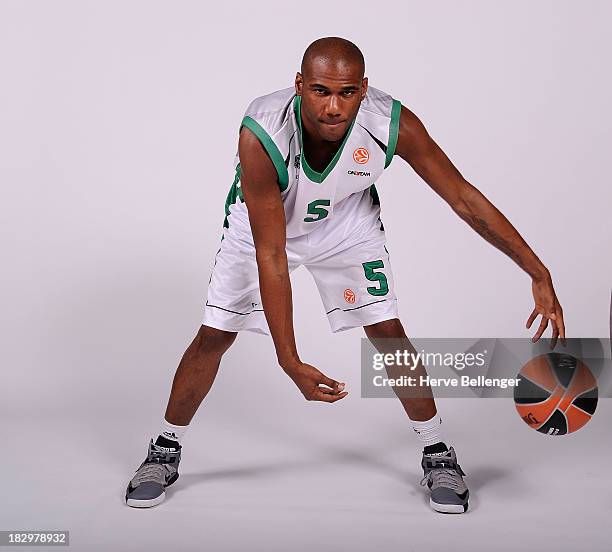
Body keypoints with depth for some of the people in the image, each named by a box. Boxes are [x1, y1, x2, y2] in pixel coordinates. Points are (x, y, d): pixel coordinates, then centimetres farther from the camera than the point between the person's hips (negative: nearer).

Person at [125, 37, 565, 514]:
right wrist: (290, 362, -38)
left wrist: (539, 275, -23)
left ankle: (438, 454, 15)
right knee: (214, 335, 1)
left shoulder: (393, 124, -33)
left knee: (387, 330, -5)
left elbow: (463, 197, -22)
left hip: (348, 223, 1)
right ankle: (164, 452, 22)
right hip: (262, 223, -1)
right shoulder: (260, 135, -39)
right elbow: (270, 257, -36)